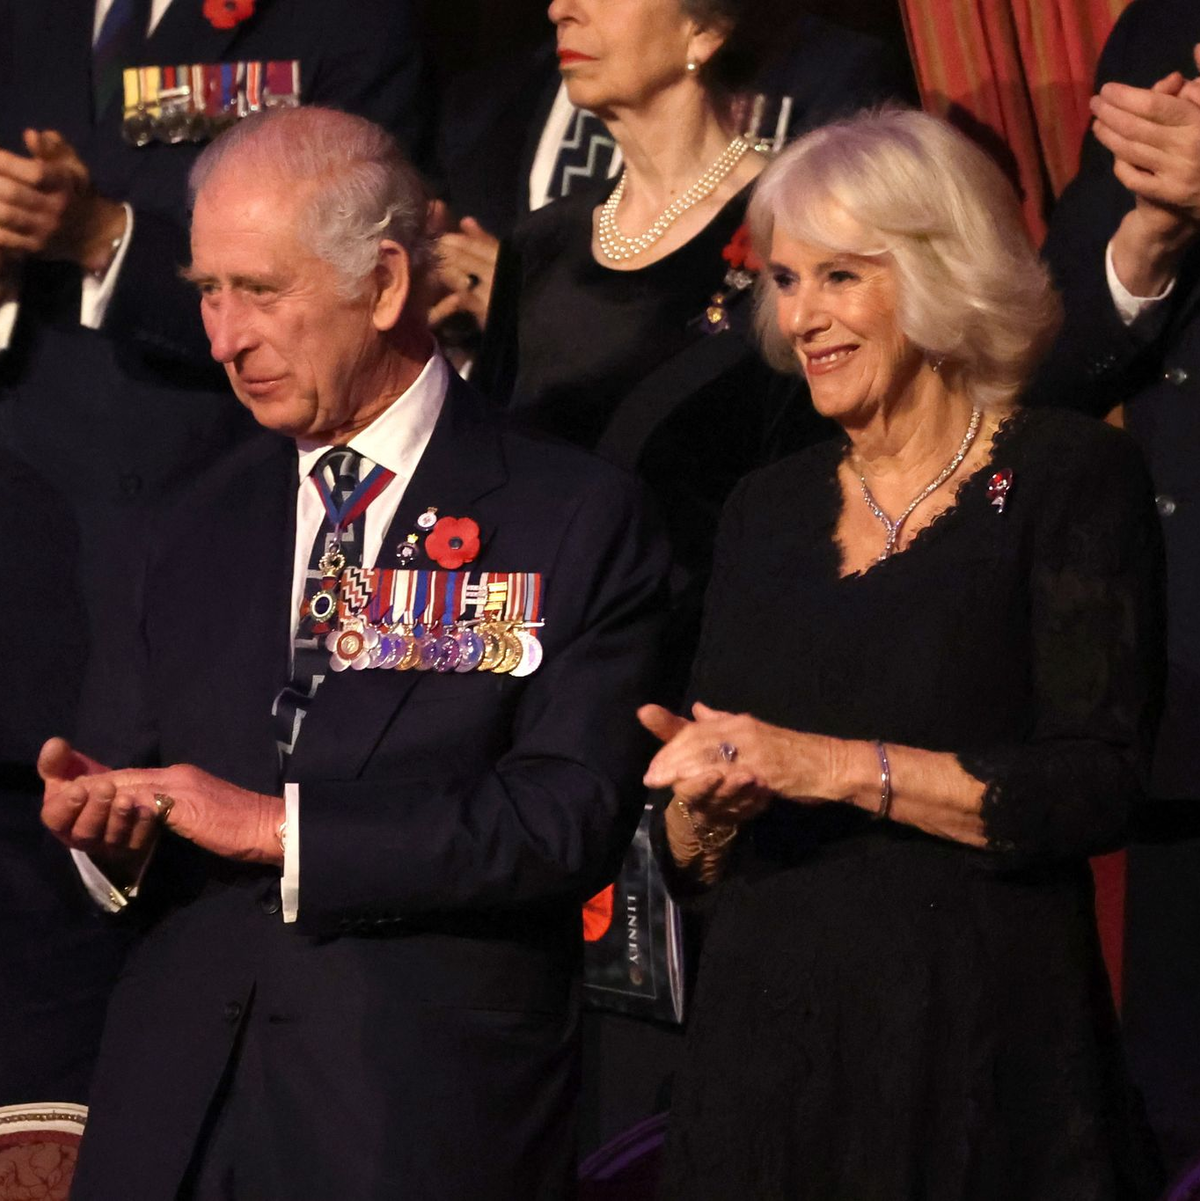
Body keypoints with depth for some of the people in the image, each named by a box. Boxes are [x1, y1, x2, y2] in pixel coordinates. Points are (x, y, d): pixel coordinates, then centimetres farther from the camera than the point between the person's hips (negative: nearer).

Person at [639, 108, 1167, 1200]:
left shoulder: (1069, 480, -2)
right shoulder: (767, 513, 14)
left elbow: (1100, 790, -13)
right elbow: (700, 865, 15)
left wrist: (837, 768, -17)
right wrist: (705, 799, -7)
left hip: (981, 1057, -5)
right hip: (768, 1050, 5)